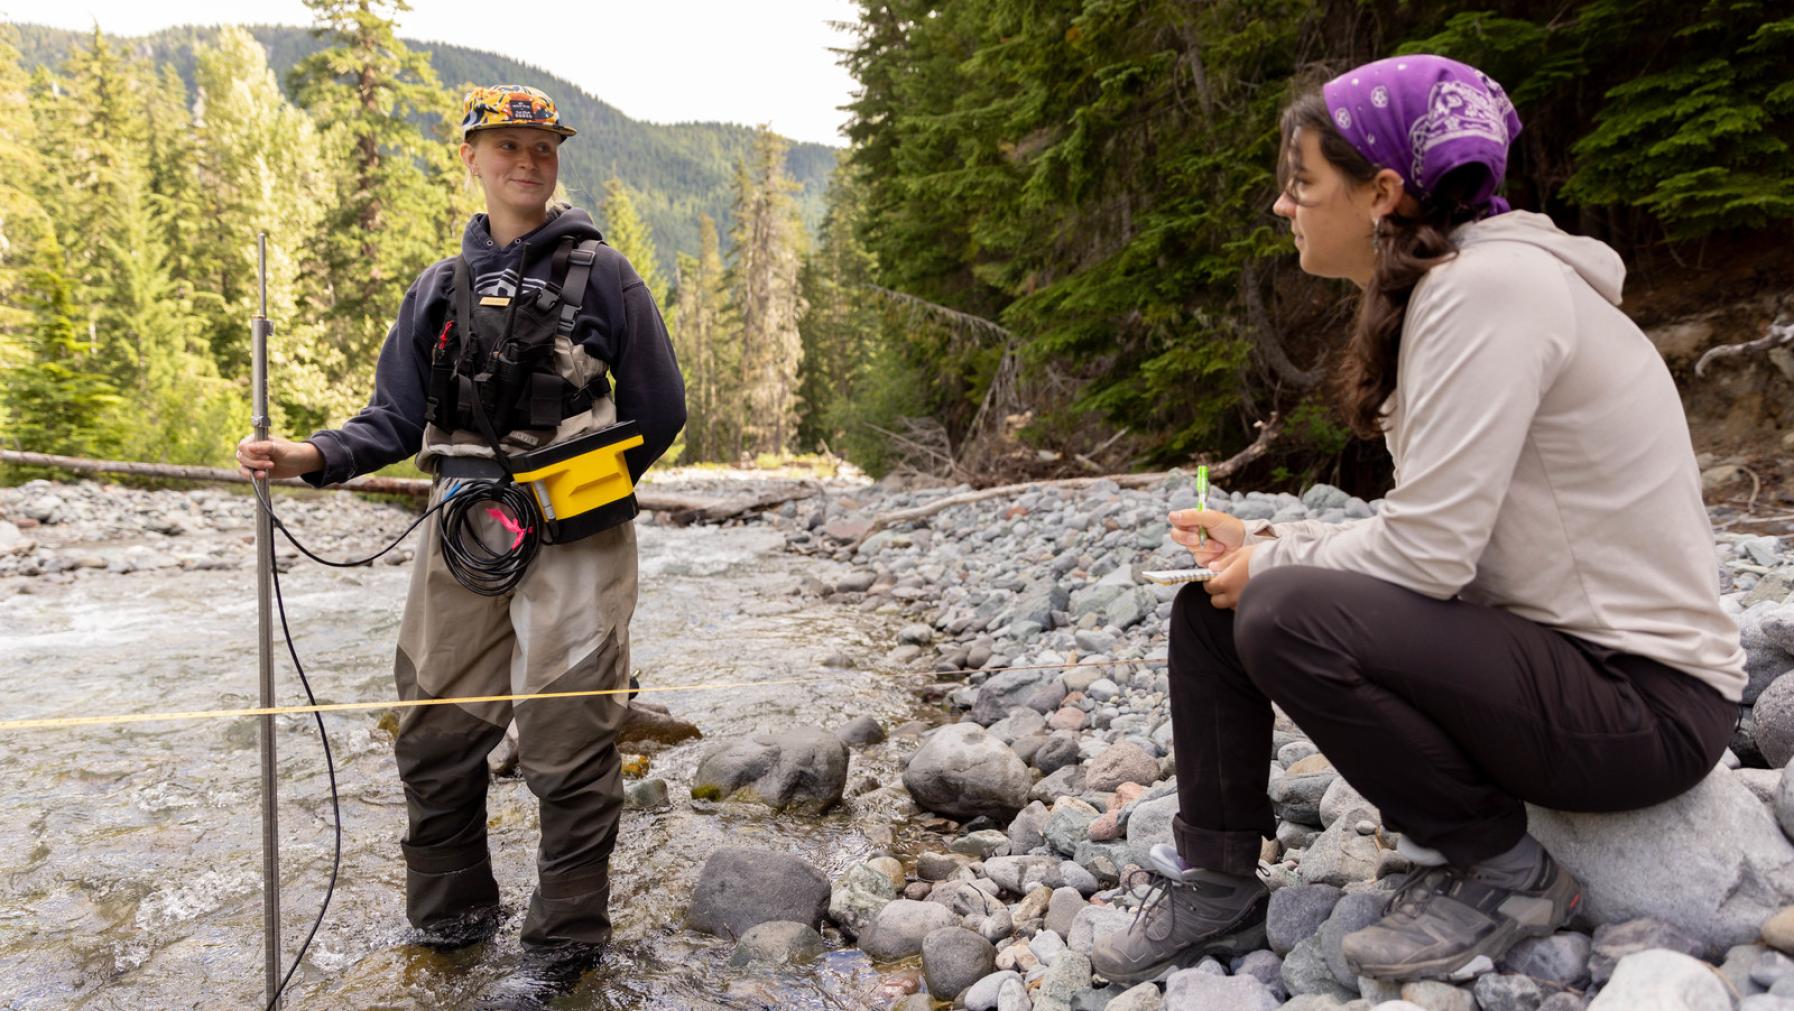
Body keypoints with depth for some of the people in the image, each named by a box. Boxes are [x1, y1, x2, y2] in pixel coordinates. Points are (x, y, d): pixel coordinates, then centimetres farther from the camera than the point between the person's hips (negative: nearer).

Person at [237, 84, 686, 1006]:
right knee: (435, 731, 10)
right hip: (462, 532, 5)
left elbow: (658, 411, 3)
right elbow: (397, 418, 12)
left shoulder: (599, 273, 2)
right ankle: (449, 913, 32)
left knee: (564, 742, -1)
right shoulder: (438, 291, 14)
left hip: (571, 540, -4)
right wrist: (314, 455, -6)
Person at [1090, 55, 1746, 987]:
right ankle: (1214, 885, 11)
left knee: (1286, 616, -29)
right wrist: (1264, 542, 3)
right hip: (1542, 644, 9)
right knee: (1210, 606, 2)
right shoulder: (1435, 294, 8)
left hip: (1646, 698, -9)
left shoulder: (1490, 286, -21)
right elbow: (1430, 535, 11)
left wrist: (1270, 568, -10)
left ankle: (1499, 873, -5)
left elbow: (1428, 552, -27)